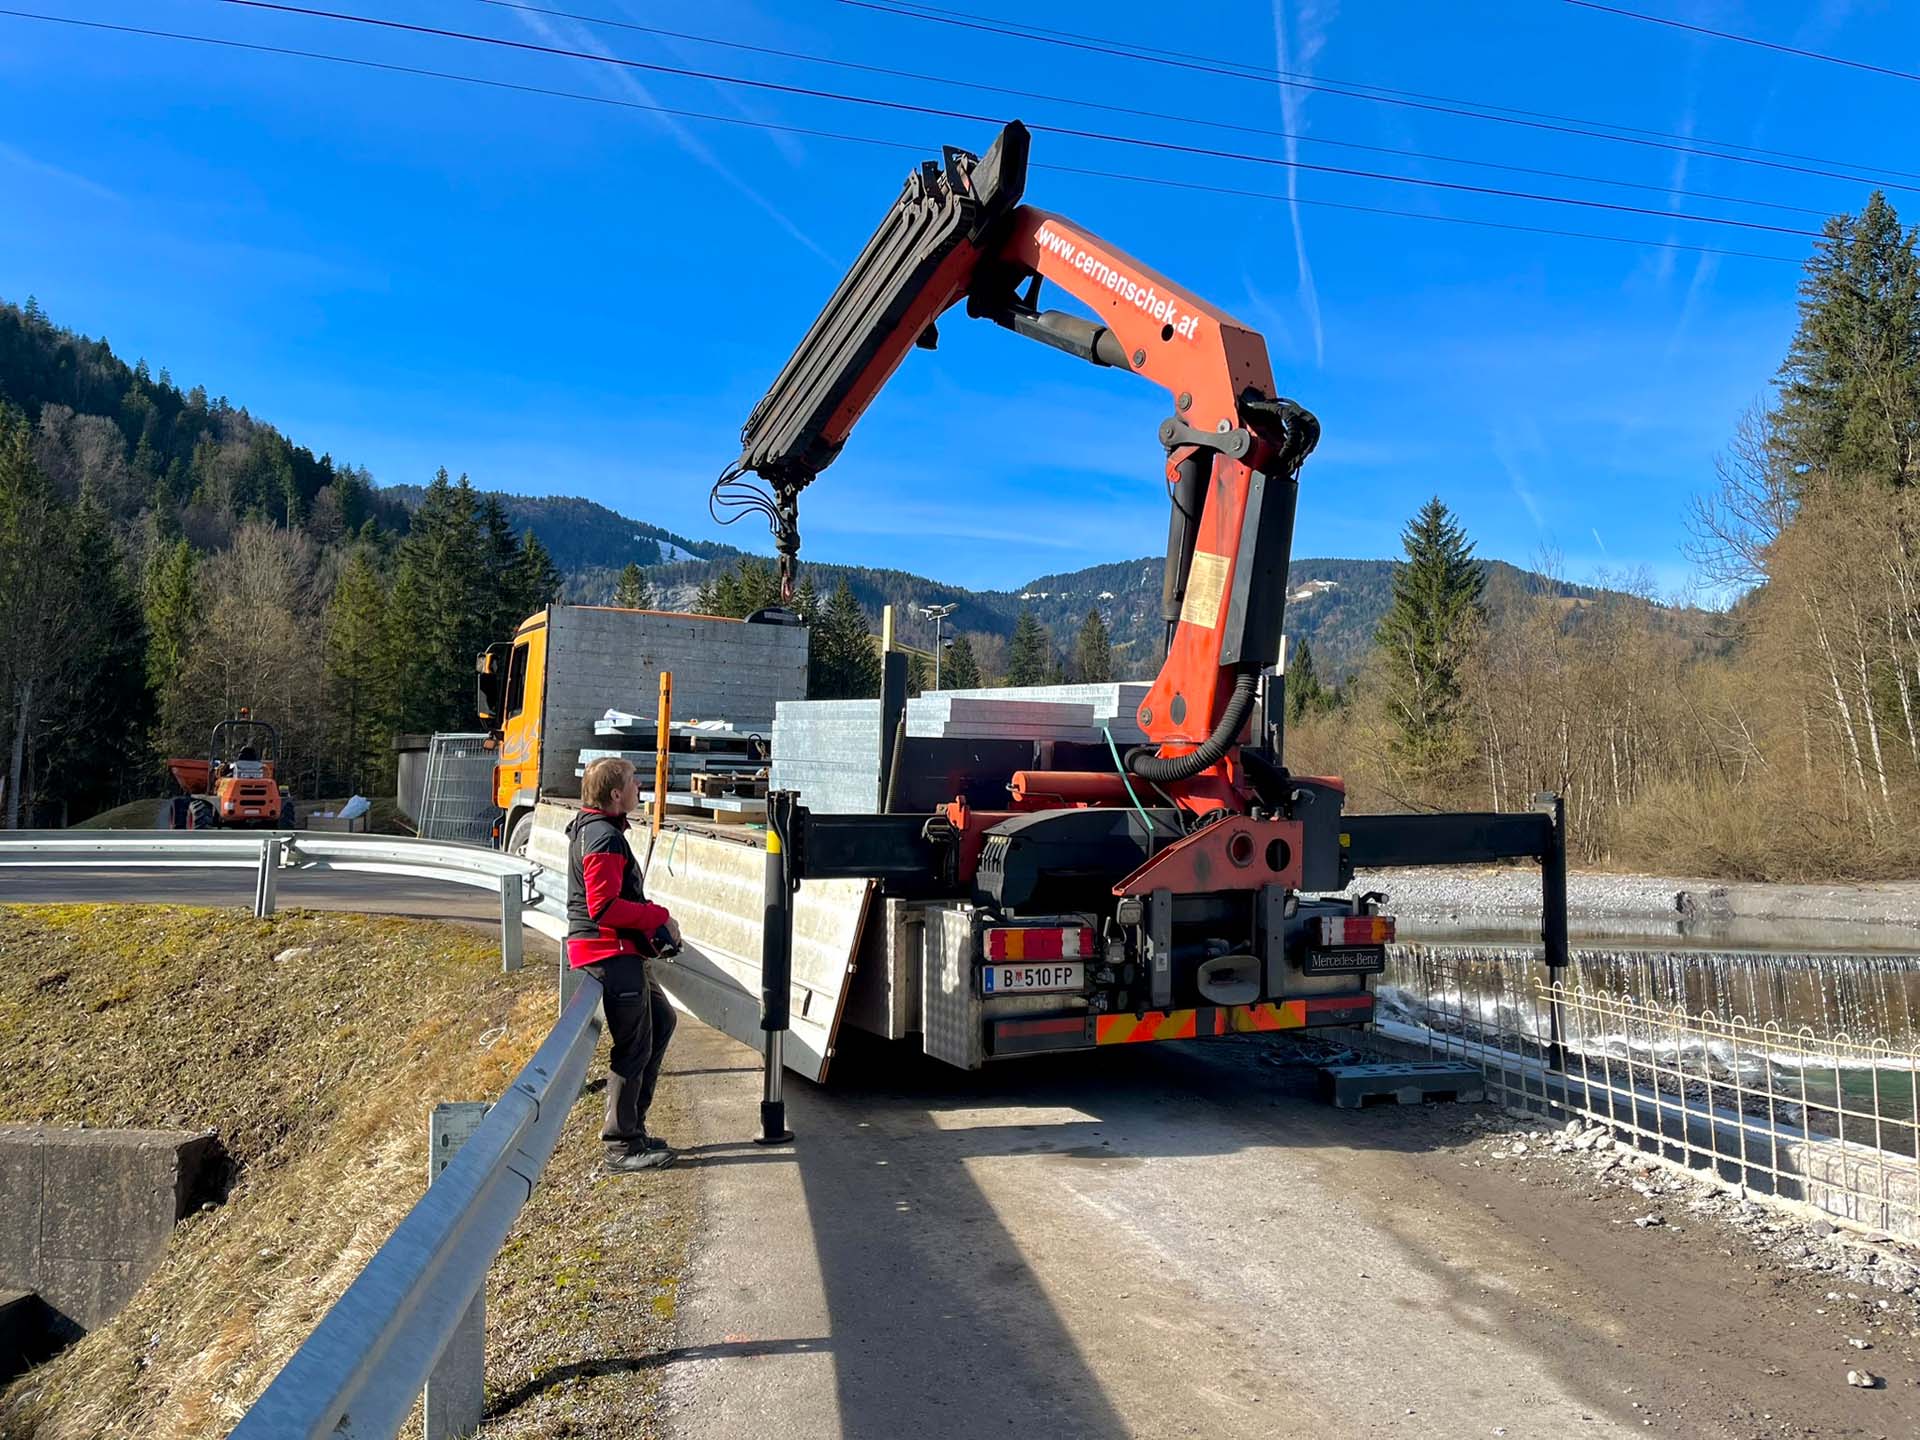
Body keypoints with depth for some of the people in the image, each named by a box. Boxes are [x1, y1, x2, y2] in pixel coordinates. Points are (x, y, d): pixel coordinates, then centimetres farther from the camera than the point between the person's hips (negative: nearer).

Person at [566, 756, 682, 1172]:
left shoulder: (594, 828, 16)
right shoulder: (604, 837, -18)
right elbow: (604, 906, -25)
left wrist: (651, 918, 11)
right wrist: (659, 917, -15)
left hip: (620, 951, 11)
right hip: (610, 951, -11)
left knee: (660, 1021, 21)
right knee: (634, 1047, -4)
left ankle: (631, 1125, 27)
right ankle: (622, 1146, 6)